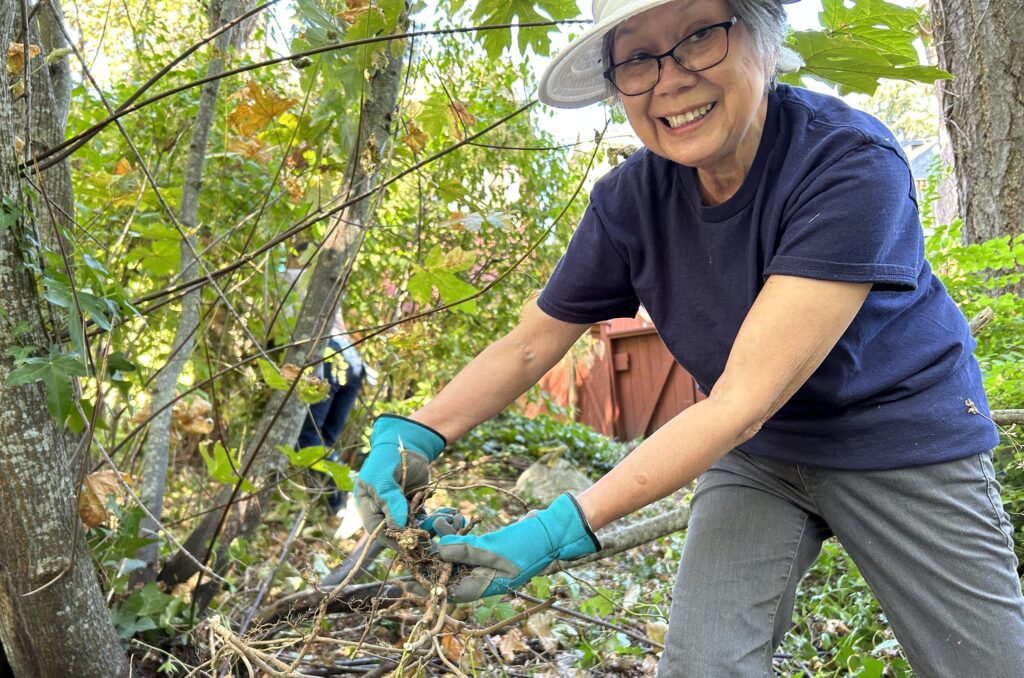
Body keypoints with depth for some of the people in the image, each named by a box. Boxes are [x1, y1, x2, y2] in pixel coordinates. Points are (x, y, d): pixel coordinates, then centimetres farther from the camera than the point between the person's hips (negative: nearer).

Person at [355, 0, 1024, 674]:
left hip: (904, 437, -2)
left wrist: (564, 527, -37)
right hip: (755, 451, 3)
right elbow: (529, 345, -6)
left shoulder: (853, 163, -30)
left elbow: (743, 401, -35)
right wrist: (413, 434, -21)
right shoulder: (632, 198, -14)